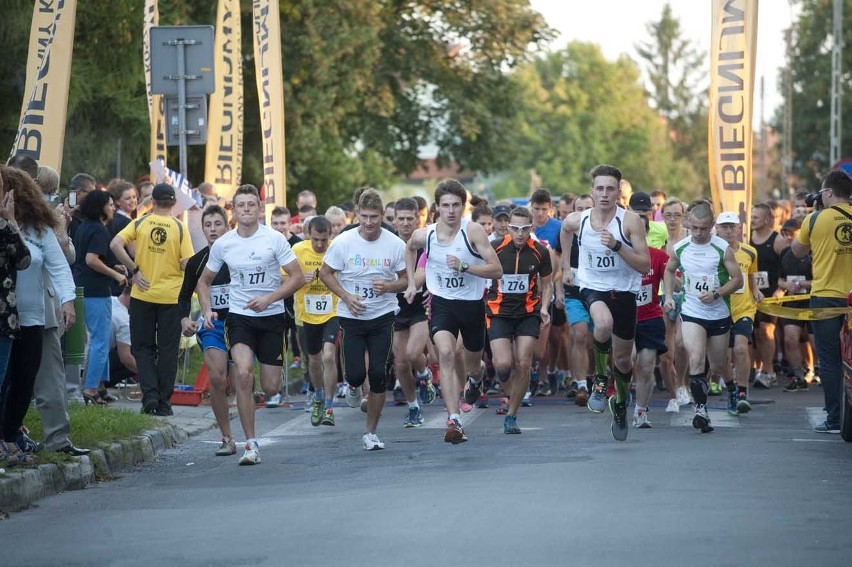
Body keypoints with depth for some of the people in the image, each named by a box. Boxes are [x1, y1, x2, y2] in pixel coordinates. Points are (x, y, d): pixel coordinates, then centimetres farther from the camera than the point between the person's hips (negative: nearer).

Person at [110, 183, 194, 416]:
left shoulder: (140, 223, -1)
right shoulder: (180, 228, -4)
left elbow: (115, 244, -13)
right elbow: (187, 263, -10)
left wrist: (134, 270, -6)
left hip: (143, 294, 1)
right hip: (171, 296, -1)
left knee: (143, 347, 11)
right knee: (167, 350, 6)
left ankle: (150, 394, -6)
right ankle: (163, 403, 7)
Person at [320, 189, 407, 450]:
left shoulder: (395, 244, -6)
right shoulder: (343, 242, -9)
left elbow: (405, 279, 4)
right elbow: (325, 273, 2)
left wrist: (388, 286, -18)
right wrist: (346, 296, -12)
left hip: (383, 316, 1)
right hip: (351, 317, -1)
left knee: (378, 374, -6)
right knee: (356, 375, -9)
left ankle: (371, 431, 9)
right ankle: (352, 382, 33)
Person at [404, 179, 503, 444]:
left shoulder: (473, 231, -17)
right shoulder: (424, 235, -8)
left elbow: (497, 271, -19)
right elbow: (410, 248, 19)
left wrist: (464, 266, -30)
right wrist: (411, 282, 15)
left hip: (472, 304, 0)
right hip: (442, 303, 0)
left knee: (472, 362, 18)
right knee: (445, 354, -24)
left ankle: (475, 380, 58)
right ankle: (454, 421, -28)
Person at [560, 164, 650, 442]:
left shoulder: (630, 221, -15)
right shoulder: (577, 220, -6)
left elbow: (645, 266, -17)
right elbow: (565, 230, 21)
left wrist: (617, 246, -29)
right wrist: (565, 266, 21)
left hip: (624, 291, 0)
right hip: (592, 287, 0)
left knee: (622, 359, 12)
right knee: (604, 323, -36)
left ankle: (620, 404, 42)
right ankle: (600, 381, -14)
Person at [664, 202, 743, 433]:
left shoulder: (722, 249, -9)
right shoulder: (680, 248, -2)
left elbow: (738, 279, -5)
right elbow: (670, 270, 18)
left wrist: (716, 294, -19)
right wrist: (669, 296, 5)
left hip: (719, 315, 0)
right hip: (691, 313, 0)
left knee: (717, 367, 12)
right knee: (696, 360, -21)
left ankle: (732, 386, 46)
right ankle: (701, 409, -20)